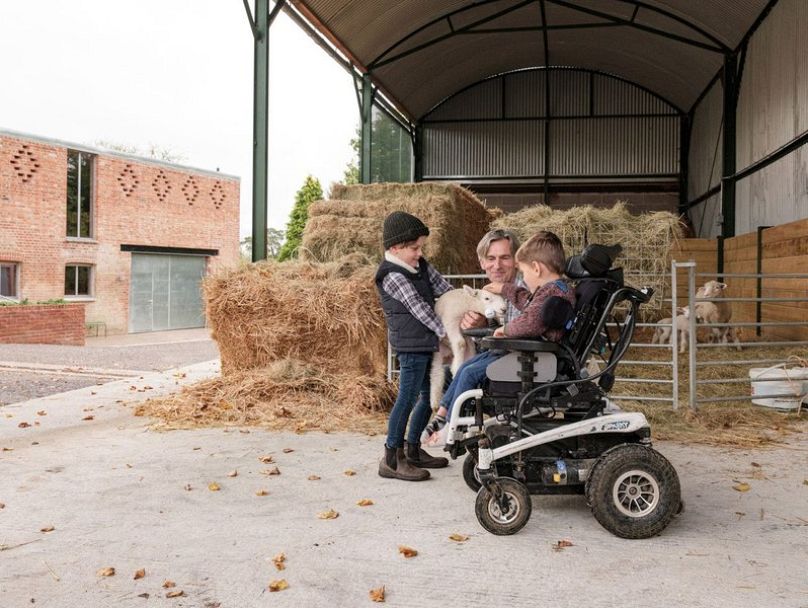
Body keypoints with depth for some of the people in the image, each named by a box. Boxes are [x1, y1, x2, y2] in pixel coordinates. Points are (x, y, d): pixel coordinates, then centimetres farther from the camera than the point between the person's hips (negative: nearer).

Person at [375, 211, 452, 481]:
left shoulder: (420, 265, 13)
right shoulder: (392, 276, -13)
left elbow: (443, 287, 13)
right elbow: (418, 307, -15)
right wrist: (444, 331, -13)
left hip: (425, 342, 9)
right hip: (411, 344, -9)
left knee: (429, 396, 14)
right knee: (407, 398, -7)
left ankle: (413, 450, 27)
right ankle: (391, 459, 2)